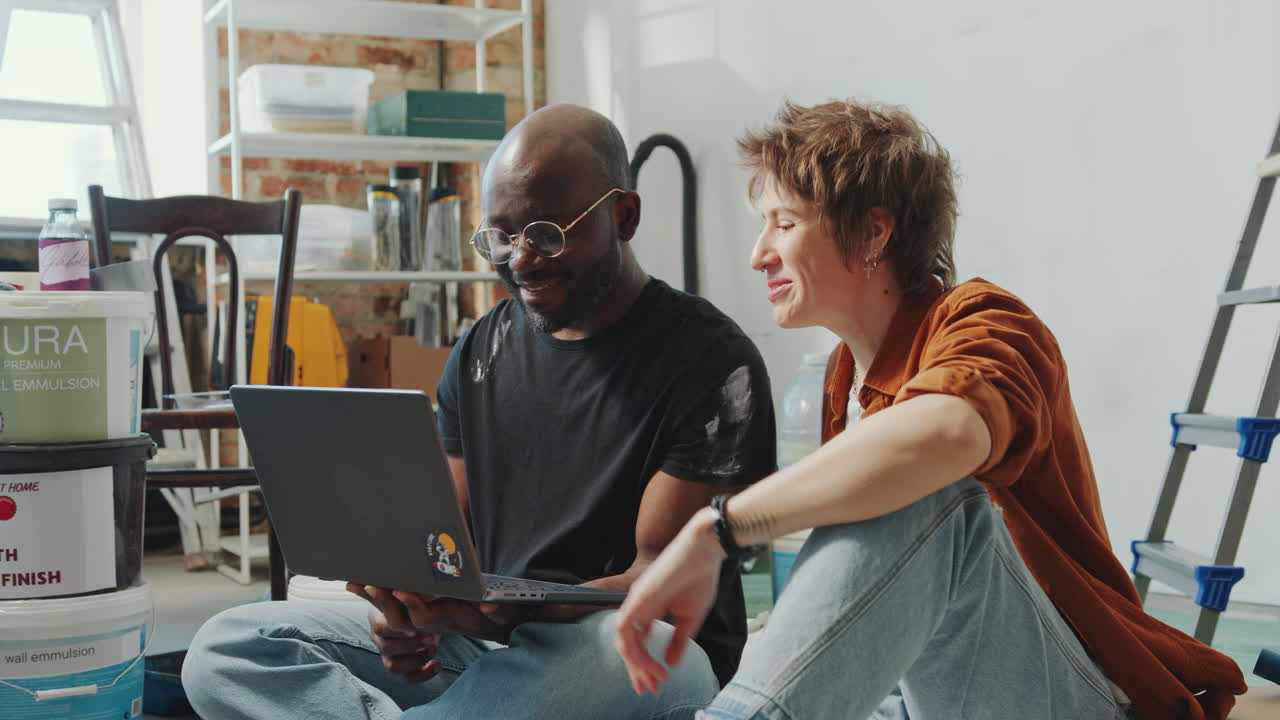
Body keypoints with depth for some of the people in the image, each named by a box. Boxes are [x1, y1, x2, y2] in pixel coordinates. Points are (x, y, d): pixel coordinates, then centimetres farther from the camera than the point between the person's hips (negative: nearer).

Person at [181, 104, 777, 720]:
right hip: (491, 643, 6)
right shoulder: (480, 353, 10)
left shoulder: (711, 362, -9)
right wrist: (410, 604, -14)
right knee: (226, 648, -10)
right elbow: (446, 534, 12)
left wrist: (501, 613, -31)